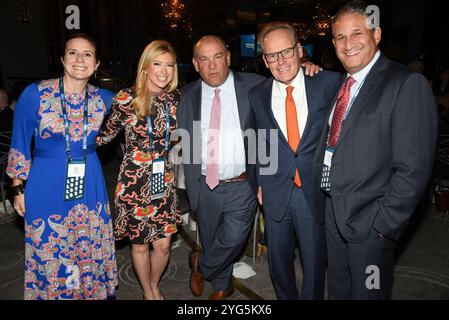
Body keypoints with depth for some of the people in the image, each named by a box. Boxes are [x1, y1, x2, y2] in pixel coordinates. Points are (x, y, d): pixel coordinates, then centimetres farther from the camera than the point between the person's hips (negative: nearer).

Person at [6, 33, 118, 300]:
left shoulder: (104, 98, -3)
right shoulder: (35, 94, -11)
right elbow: (20, 144, -2)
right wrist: (19, 189, 1)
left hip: (90, 186, 2)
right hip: (47, 187, -2)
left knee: (91, 252, 16)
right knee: (50, 256, 14)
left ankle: (94, 292, 40)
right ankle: (54, 293, 40)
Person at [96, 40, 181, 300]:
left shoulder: (174, 98, 0)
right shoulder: (126, 99, -10)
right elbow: (107, 133, 3)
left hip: (164, 182, 3)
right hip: (135, 183, -3)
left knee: (163, 245, 10)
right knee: (140, 245, 13)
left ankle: (155, 285, 43)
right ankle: (148, 293, 41)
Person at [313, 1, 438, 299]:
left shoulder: (408, 84, -14)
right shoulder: (338, 84, 8)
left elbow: (413, 169, -18)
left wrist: (384, 225, -17)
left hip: (370, 220, -6)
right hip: (332, 210, 6)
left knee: (368, 292, 15)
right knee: (338, 290, 24)